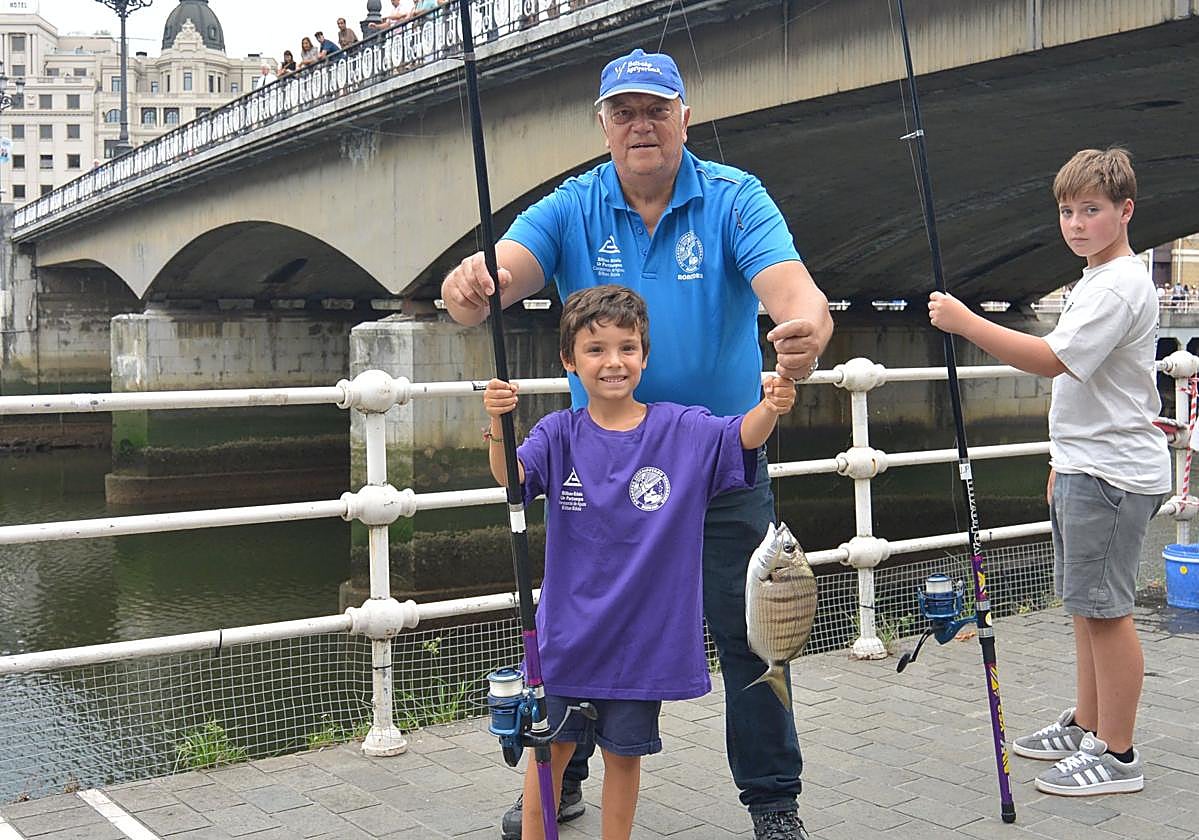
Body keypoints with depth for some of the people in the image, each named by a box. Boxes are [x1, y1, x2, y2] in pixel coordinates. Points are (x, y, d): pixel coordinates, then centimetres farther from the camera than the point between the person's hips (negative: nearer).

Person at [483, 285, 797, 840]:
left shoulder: (681, 431, -5)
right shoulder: (560, 434, -5)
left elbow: (742, 437, -18)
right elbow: (513, 477, -20)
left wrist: (769, 409, -40)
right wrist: (498, 428, -40)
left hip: (644, 633, 0)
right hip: (568, 628, 0)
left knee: (624, 753, 14)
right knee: (550, 747, 12)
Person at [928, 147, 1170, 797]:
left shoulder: (1120, 285, -16)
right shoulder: (1096, 281, 18)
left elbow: (1052, 359, -27)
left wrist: (964, 321, -26)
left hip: (1112, 474, -10)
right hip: (1085, 468, 10)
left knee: (1104, 608, -5)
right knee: (1086, 605, 16)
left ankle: (1116, 755, 4)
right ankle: (1085, 726, 28)